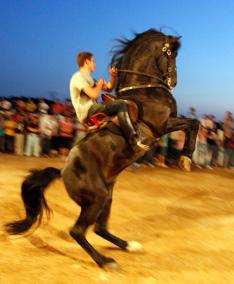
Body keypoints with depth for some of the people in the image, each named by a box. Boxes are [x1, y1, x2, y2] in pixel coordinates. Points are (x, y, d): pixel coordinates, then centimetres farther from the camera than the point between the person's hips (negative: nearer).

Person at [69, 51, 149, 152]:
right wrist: (100, 84, -3)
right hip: (87, 111, -11)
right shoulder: (78, 77, -9)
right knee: (121, 104, -19)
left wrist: (113, 76, 8)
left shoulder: (88, 78, 24)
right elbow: (94, 94, -23)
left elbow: (108, 88, 25)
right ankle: (134, 142, -23)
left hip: (93, 108, 11)